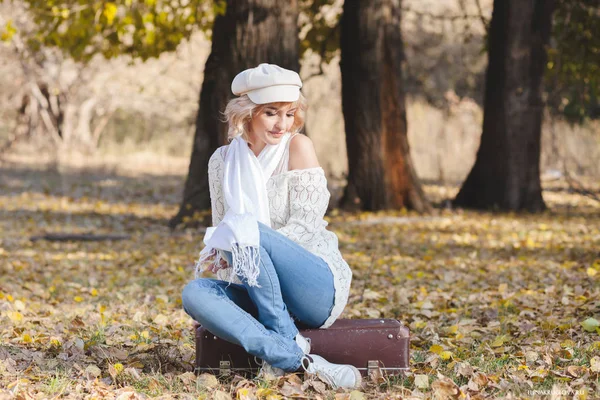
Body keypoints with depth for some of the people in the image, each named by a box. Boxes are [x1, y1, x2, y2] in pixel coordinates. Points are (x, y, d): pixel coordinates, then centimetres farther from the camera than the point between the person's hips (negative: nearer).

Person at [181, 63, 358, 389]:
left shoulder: (298, 147, -5)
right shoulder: (223, 160, 7)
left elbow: (305, 226, -12)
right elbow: (221, 229, 14)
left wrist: (236, 244, -19)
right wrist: (220, 254, -7)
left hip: (318, 286, -5)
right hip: (259, 292, 5)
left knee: (248, 231, -29)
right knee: (195, 293, -23)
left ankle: (286, 340, -19)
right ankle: (297, 360, -34)